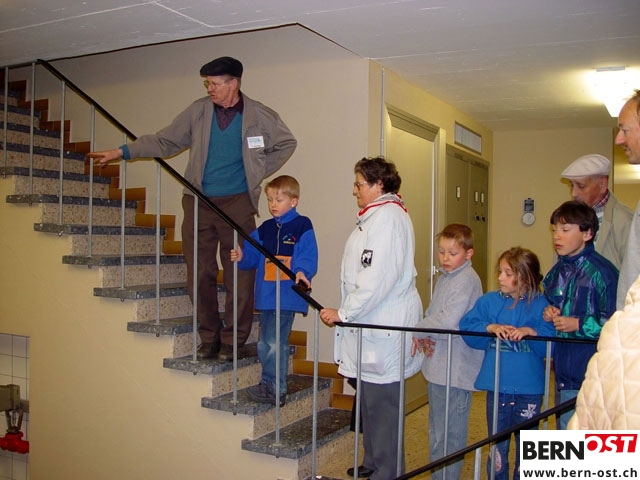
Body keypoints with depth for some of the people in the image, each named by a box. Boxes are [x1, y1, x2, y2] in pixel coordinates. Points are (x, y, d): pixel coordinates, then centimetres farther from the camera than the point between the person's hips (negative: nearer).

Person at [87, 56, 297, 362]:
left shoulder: (259, 116, 0)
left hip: (237, 203, -2)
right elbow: (165, 141, 11)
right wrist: (122, 152, 5)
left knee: (240, 275, -2)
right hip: (198, 201, 2)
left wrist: (259, 172, 6)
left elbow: (287, 143, 14)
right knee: (200, 274, 4)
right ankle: (209, 337, 18)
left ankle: (232, 341, 10)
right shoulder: (198, 111, 4)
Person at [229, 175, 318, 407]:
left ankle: (274, 388, 4)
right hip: (265, 295, 7)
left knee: (275, 342, -9)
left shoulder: (302, 226, -5)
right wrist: (241, 257, -7)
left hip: (287, 295, -7)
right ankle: (270, 386, 27)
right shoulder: (264, 229, 14)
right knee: (264, 343, 14)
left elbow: (308, 257, -12)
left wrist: (302, 272, -30)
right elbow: (253, 255, 13)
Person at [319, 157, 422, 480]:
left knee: (382, 403, -1)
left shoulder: (387, 216, -16)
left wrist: (343, 313, -16)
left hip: (385, 329, -11)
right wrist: (347, 311, 18)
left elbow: (377, 279, -23)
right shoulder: (376, 215, 18)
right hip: (372, 325, 11)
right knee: (370, 400, 19)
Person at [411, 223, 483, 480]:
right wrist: (425, 338, -2)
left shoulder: (467, 280, -17)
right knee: (437, 428, 21)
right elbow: (432, 313, 17)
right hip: (438, 365, 10)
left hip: (455, 369, -10)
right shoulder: (444, 277, 13)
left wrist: (419, 331, -11)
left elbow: (448, 321, -26)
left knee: (448, 434, -1)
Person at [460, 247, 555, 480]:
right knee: (497, 446, 14)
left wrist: (530, 332, -27)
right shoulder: (489, 301, 3)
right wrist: (491, 328, -21)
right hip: (497, 388, 2)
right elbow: (467, 328, -7)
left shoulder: (540, 305, -5)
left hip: (529, 390, -2)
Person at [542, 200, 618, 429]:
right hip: (564, 371, 8)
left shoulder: (601, 272, -14)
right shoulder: (557, 271, 10)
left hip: (590, 374, -8)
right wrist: (549, 313, 4)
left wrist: (578, 324, -17)